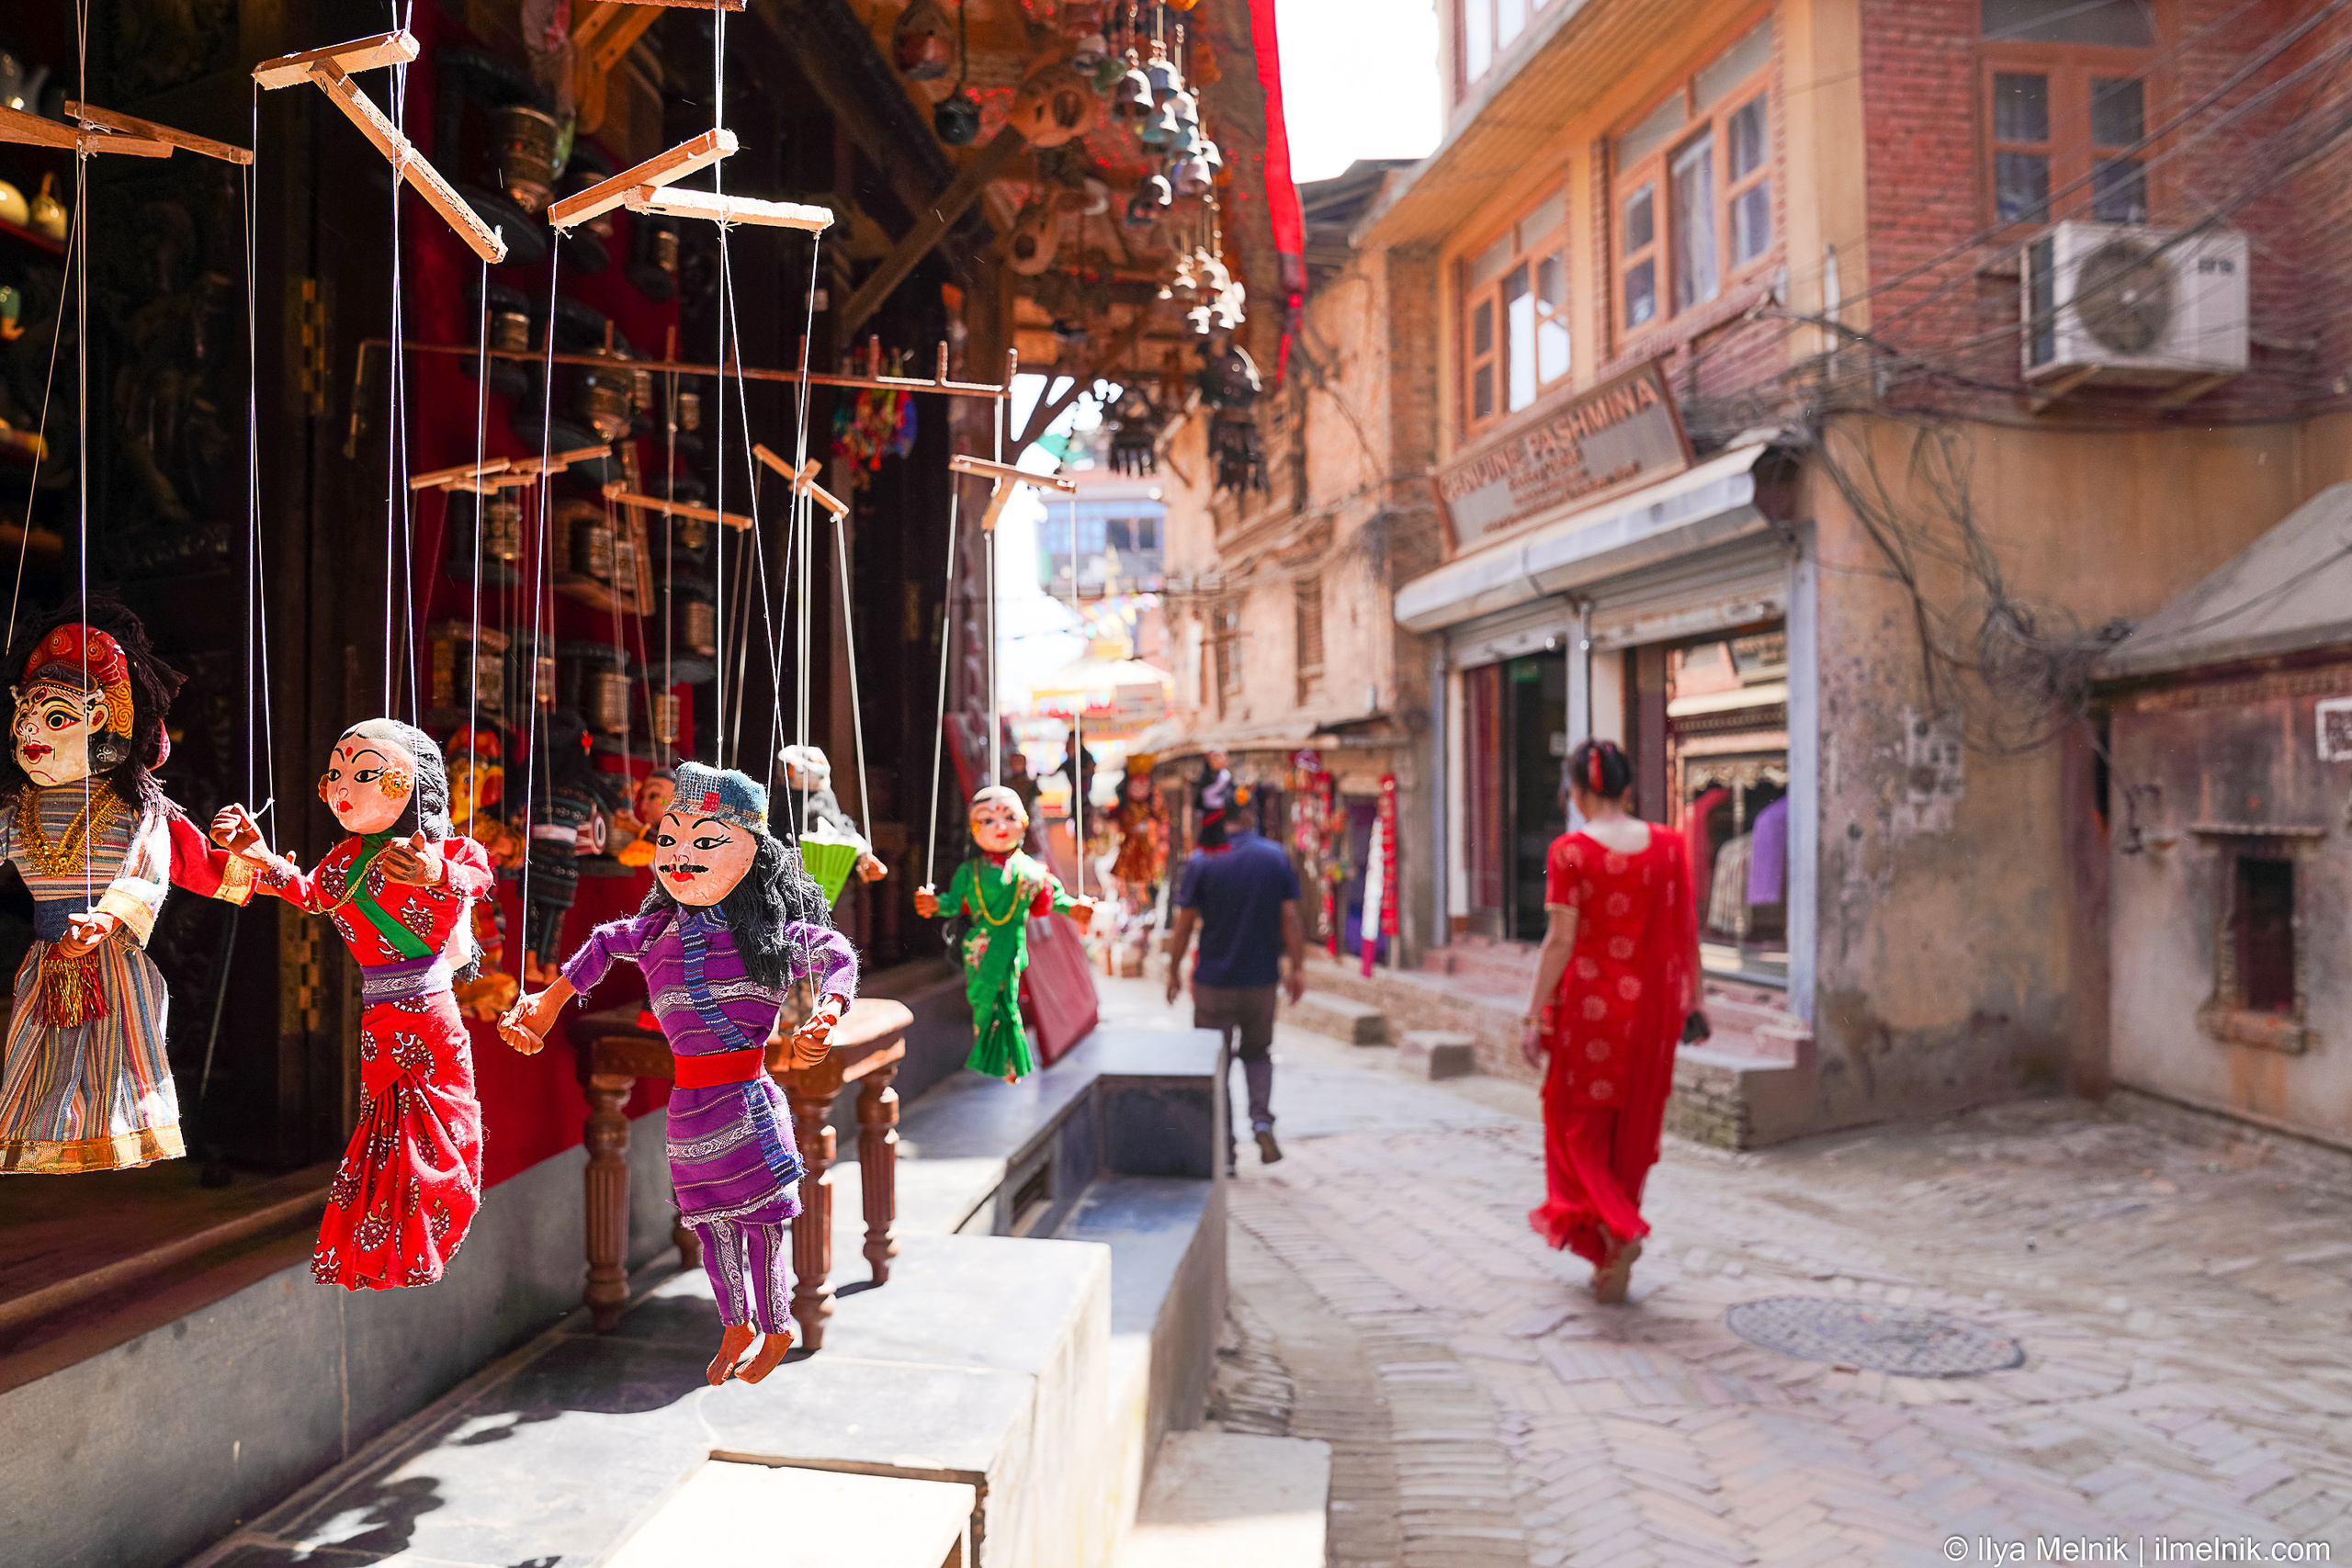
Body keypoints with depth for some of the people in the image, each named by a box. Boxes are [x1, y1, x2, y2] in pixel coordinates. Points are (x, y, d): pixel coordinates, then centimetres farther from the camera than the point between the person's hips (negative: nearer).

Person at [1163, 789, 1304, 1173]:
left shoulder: (1201, 862, -8)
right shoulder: (1276, 857, -3)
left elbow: (1185, 923, -6)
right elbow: (1290, 918, -3)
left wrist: (1174, 971, 6)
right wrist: (1298, 968, 6)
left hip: (1213, 982, -2)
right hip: (1262, 979, 2)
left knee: (1215, 1066, 8)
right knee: (1257, 1052, 23)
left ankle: (1224, 1153, 9)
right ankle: (1262, 1119, -1)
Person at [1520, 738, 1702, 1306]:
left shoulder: (1571, 850, -11)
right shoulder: (1668, 846, 1)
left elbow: (1560, 941, -13)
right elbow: (1687, 932, 4)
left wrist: (1535, 1015, -7)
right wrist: (1692, 1001, 14)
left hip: (1588, 1002, -4)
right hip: (1652, 1003, 4)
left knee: (1580, 1127, 11)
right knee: (1633, 1130, 16)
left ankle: (1616, 1231, -10)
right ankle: (1614, 1263, 25)